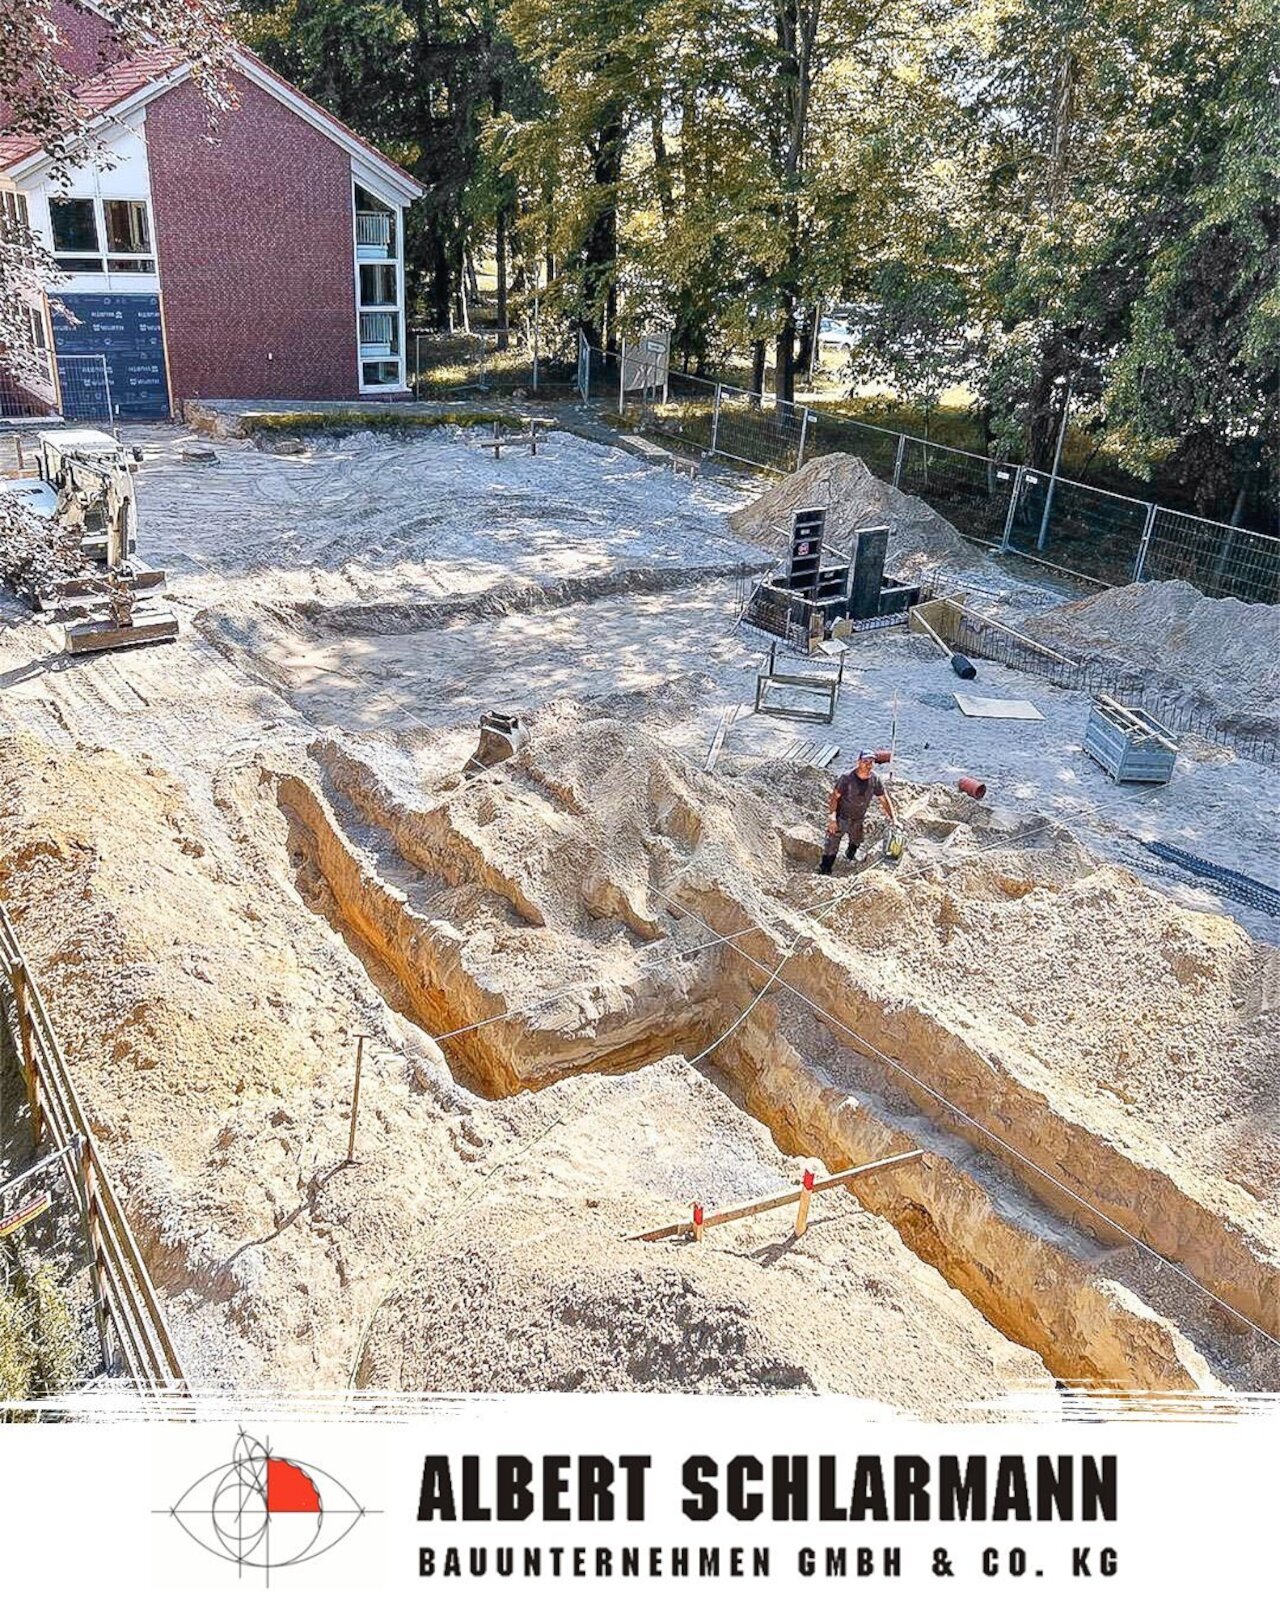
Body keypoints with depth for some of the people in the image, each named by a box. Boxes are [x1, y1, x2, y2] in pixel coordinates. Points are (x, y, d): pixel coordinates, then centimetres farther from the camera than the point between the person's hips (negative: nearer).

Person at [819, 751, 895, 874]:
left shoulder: (875, 779, -11)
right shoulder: (847, 778, -24)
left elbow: (884, 800, 0)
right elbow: (834, 797, -18)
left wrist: (893, 819, -2)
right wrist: (832, 818, -21)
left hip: (858, 821, 5)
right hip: (841, 818, -5)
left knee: (855, 844, 25)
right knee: (831, 846, -6)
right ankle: (824, 870, 3)